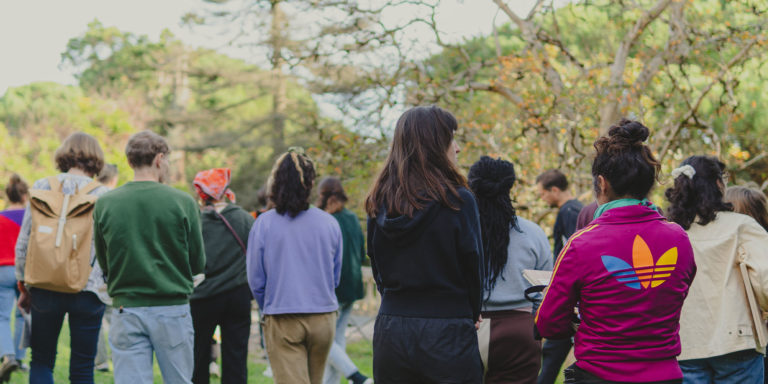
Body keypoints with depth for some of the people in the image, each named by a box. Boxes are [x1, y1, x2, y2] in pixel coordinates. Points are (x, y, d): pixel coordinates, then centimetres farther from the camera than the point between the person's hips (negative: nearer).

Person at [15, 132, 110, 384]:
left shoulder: (41, 187, 2)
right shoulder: (102, 196, -2)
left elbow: (23, 243, 3)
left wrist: (24, 286, 13)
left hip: (45, 288, 1)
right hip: (88, 289, -1)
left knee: (41, 361, 15)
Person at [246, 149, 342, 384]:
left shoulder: (264, 224, -8)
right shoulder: (329, 223, -2)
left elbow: (256, 280, -2)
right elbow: (336, 277, 8)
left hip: (282, 322, -3)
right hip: (323, 319, 3)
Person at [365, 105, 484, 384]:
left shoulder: (379, 203, 5)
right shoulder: (457, 200, -10)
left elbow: (378, 270, 9)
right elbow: (472, 264, -3)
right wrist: (472, 314, 13)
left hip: (390, 330, 5)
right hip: (446, 333, -5)